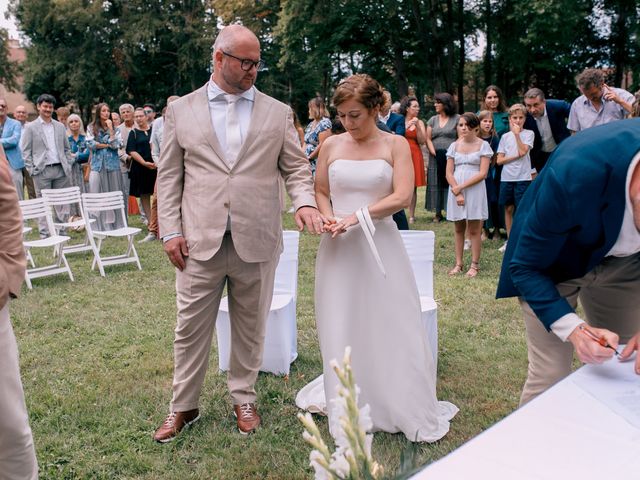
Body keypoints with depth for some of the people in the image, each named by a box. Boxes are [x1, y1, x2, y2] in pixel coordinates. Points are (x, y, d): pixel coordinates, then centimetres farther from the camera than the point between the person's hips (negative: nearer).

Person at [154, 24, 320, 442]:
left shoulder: (278, 112, 7)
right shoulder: (181, 110, 7)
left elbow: (296, 168, 7)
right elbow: (169, 176, 6)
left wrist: (304, 201, -13)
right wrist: (170, 230, -1)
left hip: (257, 242, 1)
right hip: (200, 241, 0)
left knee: (250, 328, 12)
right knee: (191, 328, 8)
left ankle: (244, 398, 31)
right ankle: (184, 406, 25)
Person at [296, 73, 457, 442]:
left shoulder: (395, 145, -1)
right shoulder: (332, 145, 7)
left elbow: (402, 196, -10)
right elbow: (320, 191, 13)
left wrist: (358, 216, -18)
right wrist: (328, 218, -8)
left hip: (379, 245, -2)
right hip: (339, 247, 3)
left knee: (390, 327, 1)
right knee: (341, 329, 7)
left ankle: (409, 411, 17)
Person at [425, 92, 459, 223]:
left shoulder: (456, 119, 3)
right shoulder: (433, 120, 12)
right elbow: (428, 139, 7)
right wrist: (434, 153, -8)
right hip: (435, 157, 3)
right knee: (436, 184, 1)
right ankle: (438, 213, 5)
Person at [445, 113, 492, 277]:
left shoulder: (483, 145, 0)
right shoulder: (454, 146, 9)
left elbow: (482, 173, -9)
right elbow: (449, 173, 4)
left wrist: (461, 186, -13)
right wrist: (457, 193, -10)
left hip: (474, 191, -3)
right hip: (456, 191, 3)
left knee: (474, 229, 0)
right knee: (458, 228, 8)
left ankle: (475, 264, 7)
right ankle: (459, 263, 15)